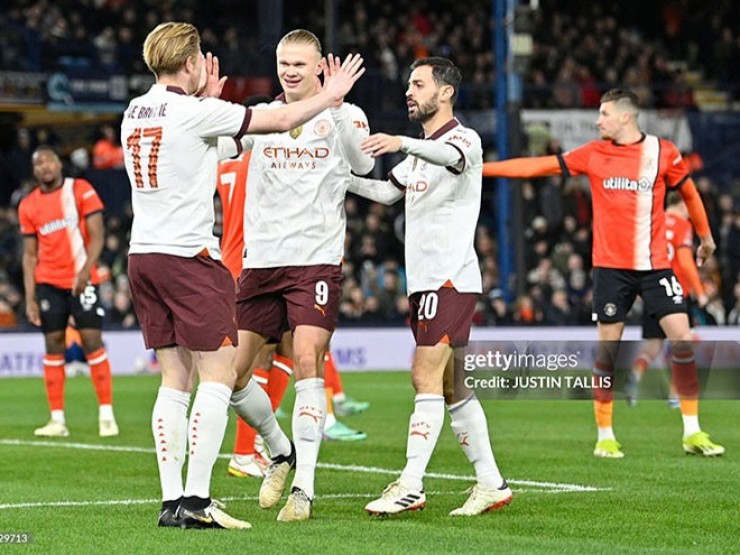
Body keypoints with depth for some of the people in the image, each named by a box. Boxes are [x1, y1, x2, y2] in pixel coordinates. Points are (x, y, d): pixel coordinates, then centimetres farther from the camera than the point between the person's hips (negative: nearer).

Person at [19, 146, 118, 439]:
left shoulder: (81, 190, -2)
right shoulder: (28, 206, 8)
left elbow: (96, 236, -6)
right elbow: (30, 255, 10)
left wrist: (85, 270, -21)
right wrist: (30, 298, 3)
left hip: (82, 280, -3)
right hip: (48, 283, 3)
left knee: (92, 341, -7)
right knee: (53, 346, 1)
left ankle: (106, 415, -4)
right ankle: (57, 420, 2)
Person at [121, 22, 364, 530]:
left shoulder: (135, 113, 11)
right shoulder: (193, 112, -10)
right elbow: (283, 121, -3)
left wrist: (209, 99, 30)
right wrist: (332, 93, 12)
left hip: (143, 255, 8)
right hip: (188, 256, -8)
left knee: (176, 381, 9)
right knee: (218, 377, -5)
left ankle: (172, 499, 6)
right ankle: (195, 501, -11)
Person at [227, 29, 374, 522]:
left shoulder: (344, 115, 1)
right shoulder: (261, 116, 11)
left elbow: (363, 162, -18)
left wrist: (336, 104, -30)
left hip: (316, 260, -4)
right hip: (260, 260, 4)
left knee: (307, 365, -16)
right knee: (231, 373, 4)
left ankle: (303, 488, -12)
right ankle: (280, 452, 29)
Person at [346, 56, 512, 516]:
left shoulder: (464, 138, -7)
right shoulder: (422, 151, 22)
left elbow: (452, 158, -32)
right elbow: (388, 191, 32)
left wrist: (403, 143, -50)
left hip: (450, 277, -9)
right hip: (425, 279, 9)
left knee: (426, 377, -14)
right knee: (451, 387, 9)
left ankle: (411, 486, -18)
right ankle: (491, 482, 13)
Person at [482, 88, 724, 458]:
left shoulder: (663, 152, 0)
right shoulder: (593, 154, 3)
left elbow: (687, 190, 15)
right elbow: (539, 166, 4)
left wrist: (705, 235, 22)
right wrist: (480, 168, 1)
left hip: (655, 264, 0)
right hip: (611, 265, 0)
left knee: (682, 337, -7)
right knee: (608, 348, 0)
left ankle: (692, 433, 1)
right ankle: (605, 436, 9)